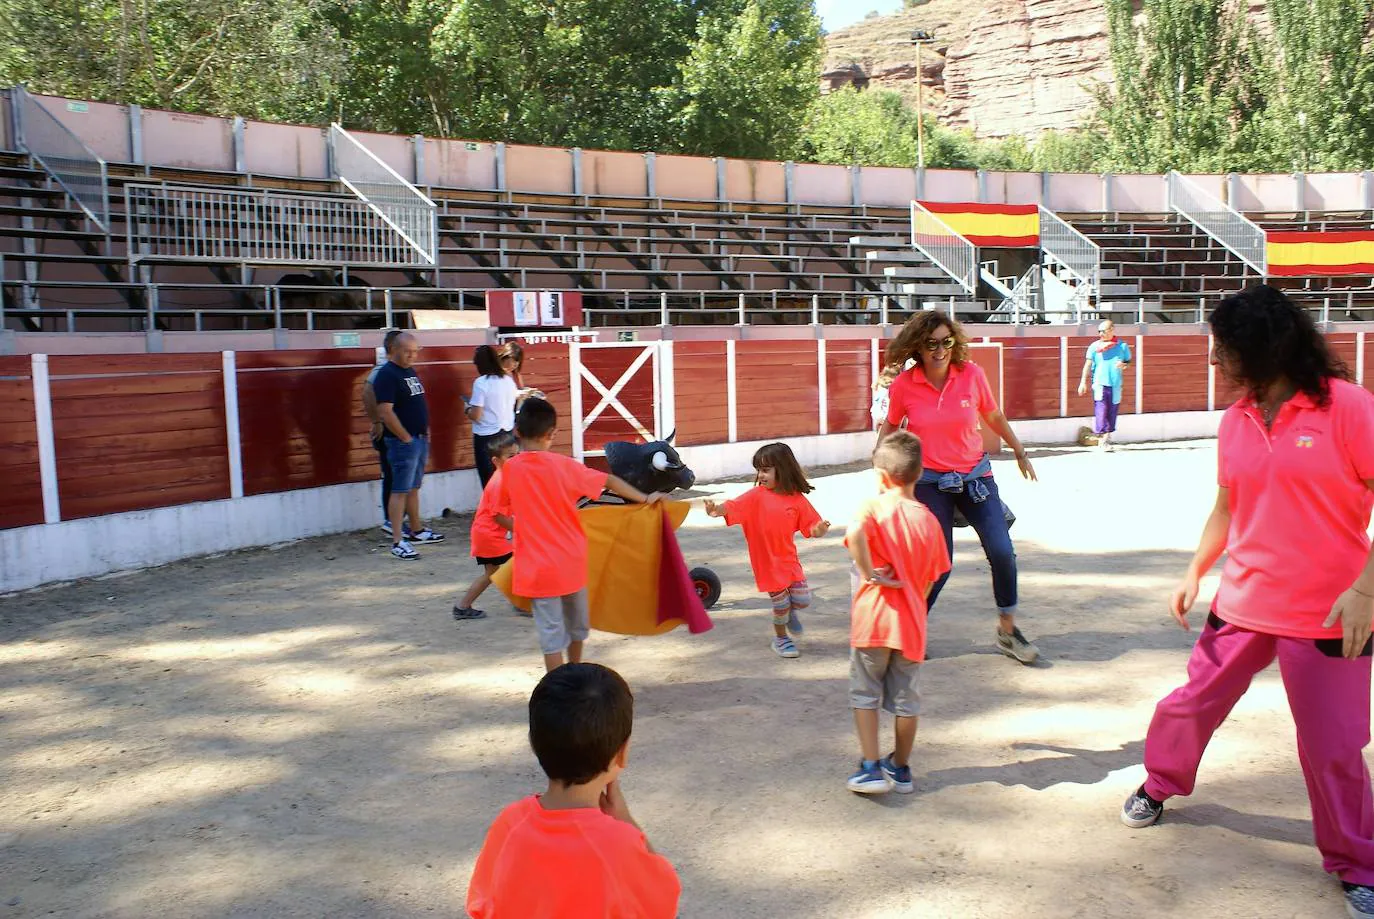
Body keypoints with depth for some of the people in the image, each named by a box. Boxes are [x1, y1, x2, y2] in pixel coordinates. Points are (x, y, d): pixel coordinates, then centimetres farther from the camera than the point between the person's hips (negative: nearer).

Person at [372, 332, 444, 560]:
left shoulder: (411, 372, 14)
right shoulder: (386, 375, -14)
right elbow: (385, 412, -22)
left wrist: (426, 432, 13)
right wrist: (406, 438, -17)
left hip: (421, 439, 9)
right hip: (403, 441, -9)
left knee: (413, 488, 18)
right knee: (400, 490, -7)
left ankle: (417, 530, 29)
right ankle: (397, 541, -5)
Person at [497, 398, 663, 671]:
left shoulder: (509, 469, -9)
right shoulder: (562, 465, -8)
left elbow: (503, 514, 4)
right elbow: (610, 482, -1)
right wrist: (646, 498, 9)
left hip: (537, 567, -2)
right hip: (572, 562, 2)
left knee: (551, 633, 3)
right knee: (577, 625, 23)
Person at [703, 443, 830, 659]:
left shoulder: (797, 499, -4)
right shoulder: (757, 495, -11)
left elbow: (810, 527, -2)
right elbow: (734, 507, -24)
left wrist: (819, 530, -25)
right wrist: (717, 510, -44)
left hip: (789, 558, 2)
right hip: (767, 561, -2)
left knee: (803, 600, 3)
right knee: (781, 604, 3)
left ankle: (789, 612, 39)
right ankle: (780, 639, 30)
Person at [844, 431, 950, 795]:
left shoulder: (873, 508, -8)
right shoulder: (929, 519, 5)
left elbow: (856, 534, -32)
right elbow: (930, 577, 11)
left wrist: (869, 573, -20)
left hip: (873, 616, -4)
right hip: (911, 621, 4)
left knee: (864, 694, 9)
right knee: (906, 699, 14)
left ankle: (871, 768, 6)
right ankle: (901, 769, 26)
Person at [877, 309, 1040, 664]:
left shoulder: (971, 374, -7)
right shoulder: (904, 386, -11)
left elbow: (994, 416, 10)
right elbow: (890, 426, 7)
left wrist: (1020, 452, 20)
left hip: (975, 475, 2)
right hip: (930, 482, -2)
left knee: (1002, 552, -6)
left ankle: (1008, 629, 15)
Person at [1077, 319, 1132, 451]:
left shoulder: (1122, 346, 6)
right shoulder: (1095, 346, 3)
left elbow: (1129, 362, 14)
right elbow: (1088, 364, 5)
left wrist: (1123, 364, -9)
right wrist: (1083, 382, 0)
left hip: (1115, 384, 2)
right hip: (1099, 382, -2)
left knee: (1112, 410, 6)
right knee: (1101, 410, -9)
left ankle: (1107, 437, 19)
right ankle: (1102, 438, -9)